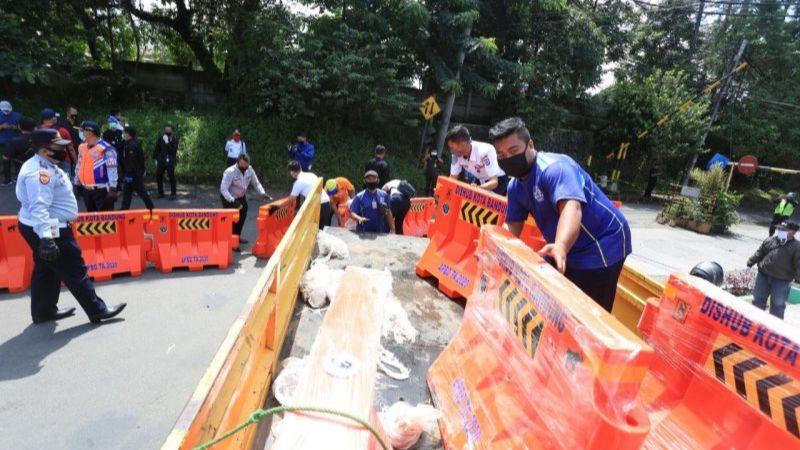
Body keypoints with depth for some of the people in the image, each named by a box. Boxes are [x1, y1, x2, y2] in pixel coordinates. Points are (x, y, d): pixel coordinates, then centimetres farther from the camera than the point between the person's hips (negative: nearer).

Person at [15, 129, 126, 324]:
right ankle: (97, 310, 8)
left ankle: (44, 311, 33)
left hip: (44, 228, 11)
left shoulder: (43, 166, 10)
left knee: (46, 271, 20)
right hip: (48, 230, -11)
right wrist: (46, 238, -41)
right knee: (75, 271, -2)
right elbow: (39, 208, -34)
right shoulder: (40, 172, -24)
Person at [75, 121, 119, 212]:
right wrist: (77, 184, 23)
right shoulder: (82, 147, 10)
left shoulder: (106, 149, -14)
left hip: (102, 190, -8)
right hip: (87, 190, 8)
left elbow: (112, 170, -19)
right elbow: (79, 167, 21)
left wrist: (113, 189, -23)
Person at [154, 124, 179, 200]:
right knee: (158, 176, 6)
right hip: (161, 161, 3)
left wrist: (167, 143, -22)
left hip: (170, 161, -3)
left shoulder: (175, 139, -2)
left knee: (171, 177, -5)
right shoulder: (161, 138, 4)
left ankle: (172, 194, 7)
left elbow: (173, 151, -15)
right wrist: (155, 159, 9)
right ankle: (160, 193, 19)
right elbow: (156, 149, 12)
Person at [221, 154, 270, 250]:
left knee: (242, 216, 16)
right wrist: (233, 201, -42)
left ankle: (237, 236, 37)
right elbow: (223, 189, -34)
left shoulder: (249, 169, -16)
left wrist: (263, 193, -20)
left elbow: (256, 183, -6)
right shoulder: (230, 172, -32)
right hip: (228, 198, -6)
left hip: (241, 197, 6)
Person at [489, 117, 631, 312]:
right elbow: (512, 225, 0)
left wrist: (560, 247, -60)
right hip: (566, 249, 9)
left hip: (603, 246, -8)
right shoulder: (515, 186, 2)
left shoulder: (554, 168, -25)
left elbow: (571, 207, -42)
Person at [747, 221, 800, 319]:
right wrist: (750, 263, 9)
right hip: (763, 276, 3)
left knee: (777, 305, 8)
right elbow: (759, 254, 12)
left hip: (782, 281, -3)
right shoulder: (770, 240, 4)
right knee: (758, 299, 14)